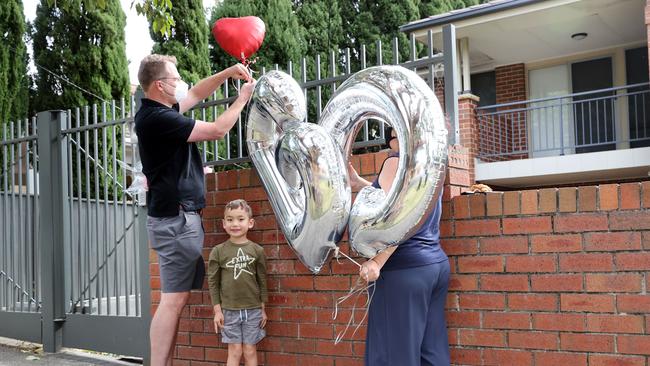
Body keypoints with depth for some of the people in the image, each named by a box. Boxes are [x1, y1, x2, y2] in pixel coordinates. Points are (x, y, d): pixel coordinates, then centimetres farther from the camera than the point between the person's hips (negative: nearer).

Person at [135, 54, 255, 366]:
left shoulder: (159, 110, 12)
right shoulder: (157, 118, -17)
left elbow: (196, 94, 28)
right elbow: (217, 130, -13)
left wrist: (227, 73, 18)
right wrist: (242, 98, 0)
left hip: (178, 217, 10)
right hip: (176, 219, -10)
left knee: (176, 298, 11)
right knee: (173, 300, -8)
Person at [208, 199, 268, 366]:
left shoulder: (257, 250, -1)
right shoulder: (218, 251, -3)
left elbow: (262, 281, 4)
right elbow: (213, 282, -1)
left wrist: (263, 309, 4)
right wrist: (217, 310, -3)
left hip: (253, 309, 1)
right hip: (229, 310, -1)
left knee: (250, 351, 7)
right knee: (234, 351, 3)